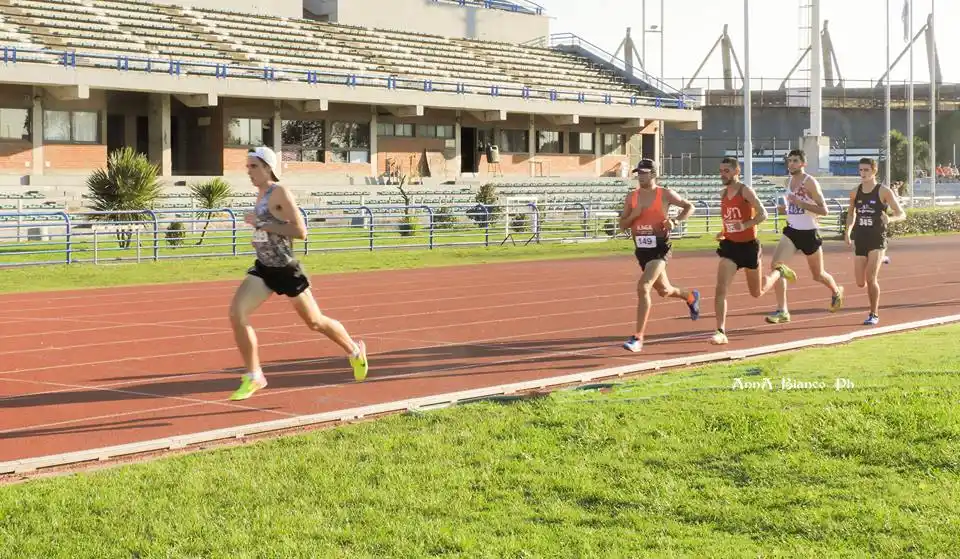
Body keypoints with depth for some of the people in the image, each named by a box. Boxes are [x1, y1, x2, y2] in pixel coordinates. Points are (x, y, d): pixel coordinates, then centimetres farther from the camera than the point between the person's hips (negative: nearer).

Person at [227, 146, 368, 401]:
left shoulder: (280, 193, -17)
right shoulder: (261, 194, 9)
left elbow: (300, 231, -24)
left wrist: (262, 224, -24)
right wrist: (259, 228, 10)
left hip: (286, 270, -7)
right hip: (263, 268, 7)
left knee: (315, 322, 10)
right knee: (236, 313, -12)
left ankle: (354, 351, 36)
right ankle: (254, 377, -4)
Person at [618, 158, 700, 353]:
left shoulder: (665, 194, -6)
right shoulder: (631, 197, 5)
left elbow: (689, 207, 5)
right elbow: (622, 226, 6)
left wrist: (675, 221, -11)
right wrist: (634, 215, -13)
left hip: (659, 248, -6)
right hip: (641, 249, 6)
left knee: (643, 287, -22)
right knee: (664, 290, 21)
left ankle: (638, 338, -18)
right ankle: (691, 297, 56)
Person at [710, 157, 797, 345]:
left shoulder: (746, 191, -14)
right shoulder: (723, 194, 5)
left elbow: (762, 214, -22)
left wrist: (745, 225, -35)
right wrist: (724, 232, 8)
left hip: (749, 246, -4)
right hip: (730, 245, 4)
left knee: (757, 292, 14)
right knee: (720, 290, -15)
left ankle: (779, 272, 43)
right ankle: (721, 332, -15)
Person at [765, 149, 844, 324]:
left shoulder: (810, 182, -15)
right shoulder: (788, 182, 6)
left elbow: (824, 211, -18)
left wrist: (800, 203, -27)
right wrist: (784, 209, 0)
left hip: (809, 233, -5)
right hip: (791, 231, 5)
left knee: (818, 275, 12)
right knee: (775, 265, -16)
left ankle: (836, 292, 46)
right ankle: (782, 311, -14)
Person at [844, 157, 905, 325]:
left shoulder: (884, 191, -8)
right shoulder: (855, 192, 5)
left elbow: (902, 214, -8)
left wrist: (890, 219, -29)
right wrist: (848, 230, 9)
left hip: (877, 240, -5)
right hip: (860, 240, 5)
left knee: (871, 278, -16)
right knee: (860, 283, 5)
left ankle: (874, 314, 1)